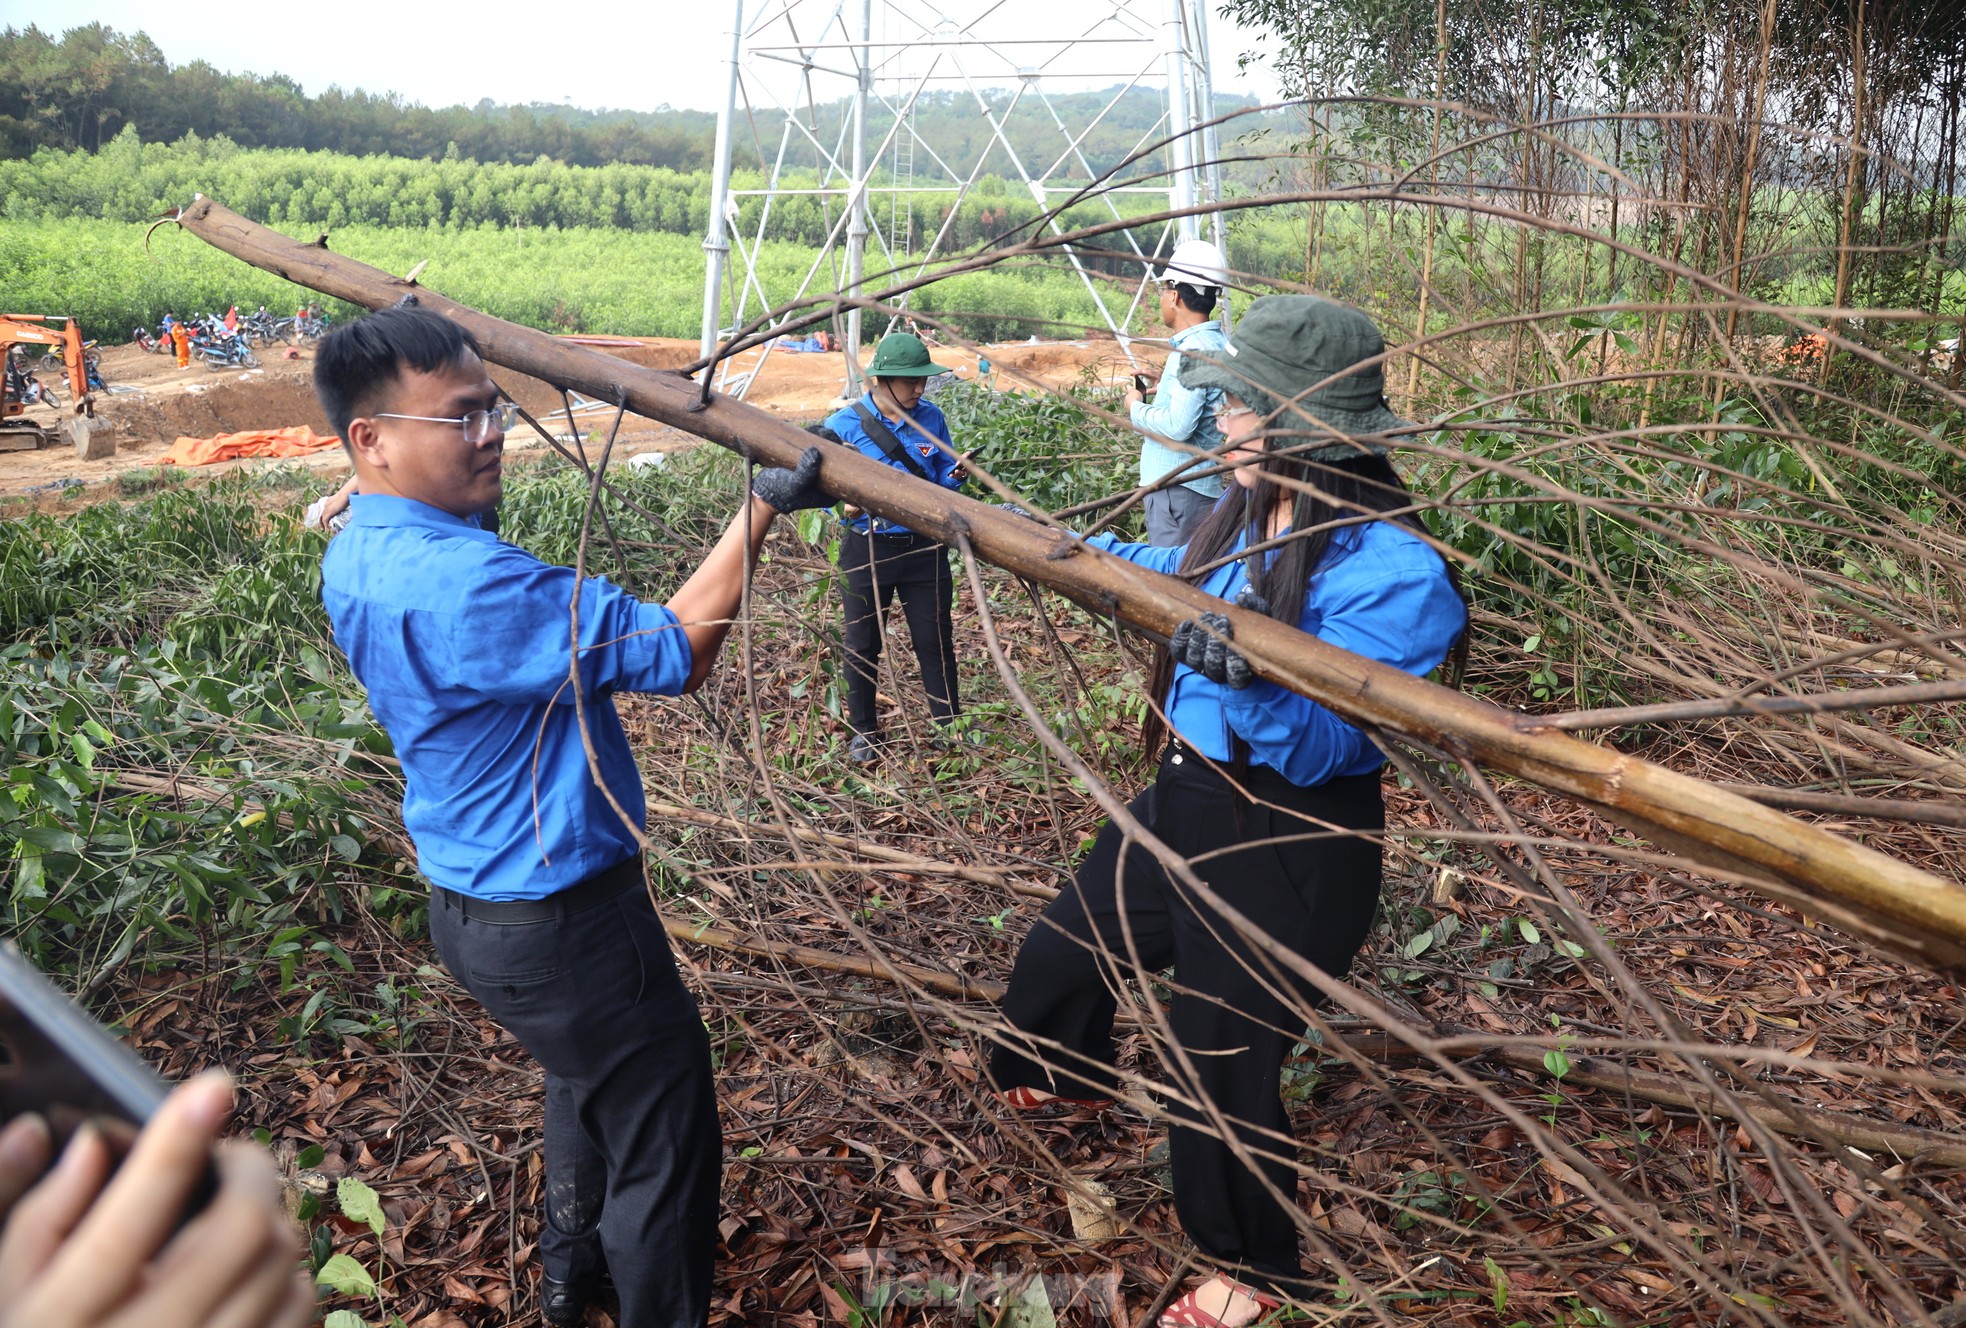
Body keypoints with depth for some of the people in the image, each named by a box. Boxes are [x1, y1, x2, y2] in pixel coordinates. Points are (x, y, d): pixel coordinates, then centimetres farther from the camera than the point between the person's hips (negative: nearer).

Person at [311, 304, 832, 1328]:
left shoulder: (356, 555, 0)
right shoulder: (462, 583, -32)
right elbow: (673, 653, -30)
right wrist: (761, 509, -27)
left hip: (468, 899, 11)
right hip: (557, 923, -11)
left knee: (589, 1080, 32)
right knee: (663, 1137, 7)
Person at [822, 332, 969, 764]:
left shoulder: (930, 418, 0)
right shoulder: (844, 425, -9)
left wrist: (956, 475, -12)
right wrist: (844, 506, -23)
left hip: (924, 547, 2)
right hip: (866, 548, -1)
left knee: (935, 638, 8)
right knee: (862, 643, 9)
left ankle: (948, 724, 25)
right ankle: (863, 730, 27)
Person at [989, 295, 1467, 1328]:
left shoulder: (1390, 570, -27)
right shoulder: (1247, 516, -3)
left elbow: (1322, 747, -28)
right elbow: (1172, 577, 19)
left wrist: (1250, 681, -46)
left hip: (1284, 853, -8)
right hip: (1184, 801, 9)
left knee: (1218, 1067, 8)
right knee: (1061, 952, 26)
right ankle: (1072, 1081, 62)